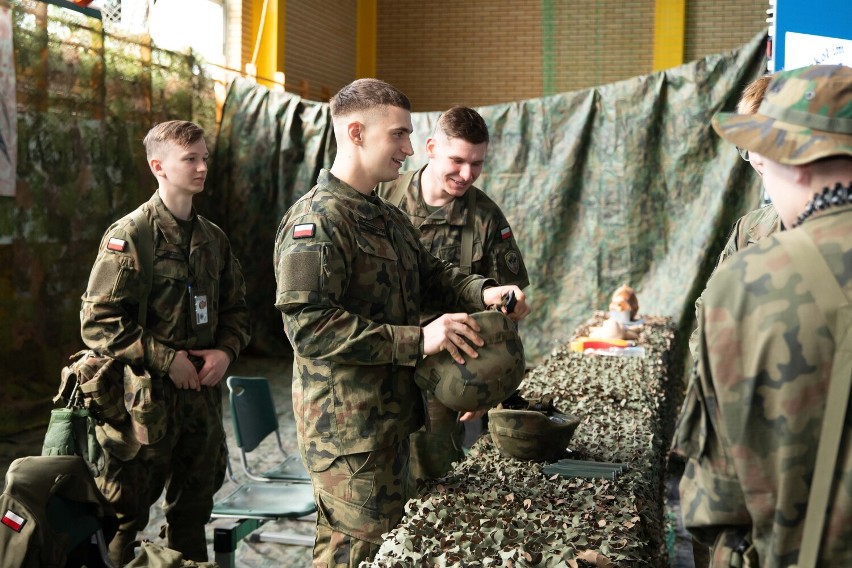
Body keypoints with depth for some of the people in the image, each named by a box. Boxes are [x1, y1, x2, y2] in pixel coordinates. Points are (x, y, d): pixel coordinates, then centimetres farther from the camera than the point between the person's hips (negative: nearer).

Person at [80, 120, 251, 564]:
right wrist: (166, 359, -16)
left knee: (192, 512, 16)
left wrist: (226, 350, -3)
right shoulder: (129, 236, -9)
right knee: (125, 516, 1)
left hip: (202, 393, 6)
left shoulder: (213, 238, 10)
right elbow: (98, 322, -15)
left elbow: (236, 309, 17)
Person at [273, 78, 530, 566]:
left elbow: (430, 274, 22)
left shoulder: (389, 218, 15)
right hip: (348, 427, -9)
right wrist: (418, 340, -27)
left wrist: (482, 293, -1)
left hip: (390, 417, 9)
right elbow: (309, 327, -26)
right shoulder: (317, 220, -17)